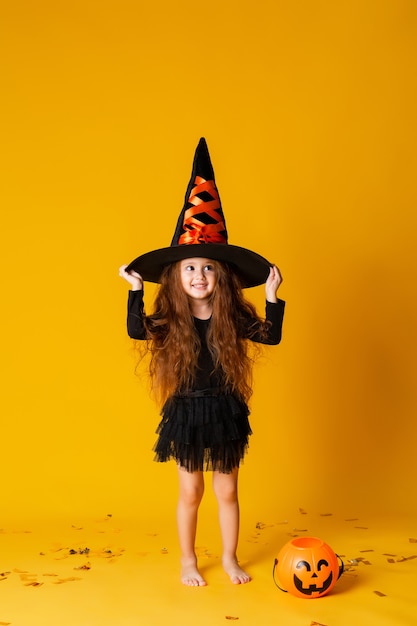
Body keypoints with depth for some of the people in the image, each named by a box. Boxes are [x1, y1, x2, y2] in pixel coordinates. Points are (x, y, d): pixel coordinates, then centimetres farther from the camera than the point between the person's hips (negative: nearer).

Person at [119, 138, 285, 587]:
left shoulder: (232, 317, -4)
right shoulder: (170, 319, -7)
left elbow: (271, 336, -5)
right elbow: (137, 331, -22)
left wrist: (273, 297, -12)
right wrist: (136, 290, -20)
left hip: (226, 412, 1)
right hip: (187, 413, -1)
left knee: (227, 490, 13)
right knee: (190, 491, 11)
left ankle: (230, 559, 31)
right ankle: (188, 562, 29)